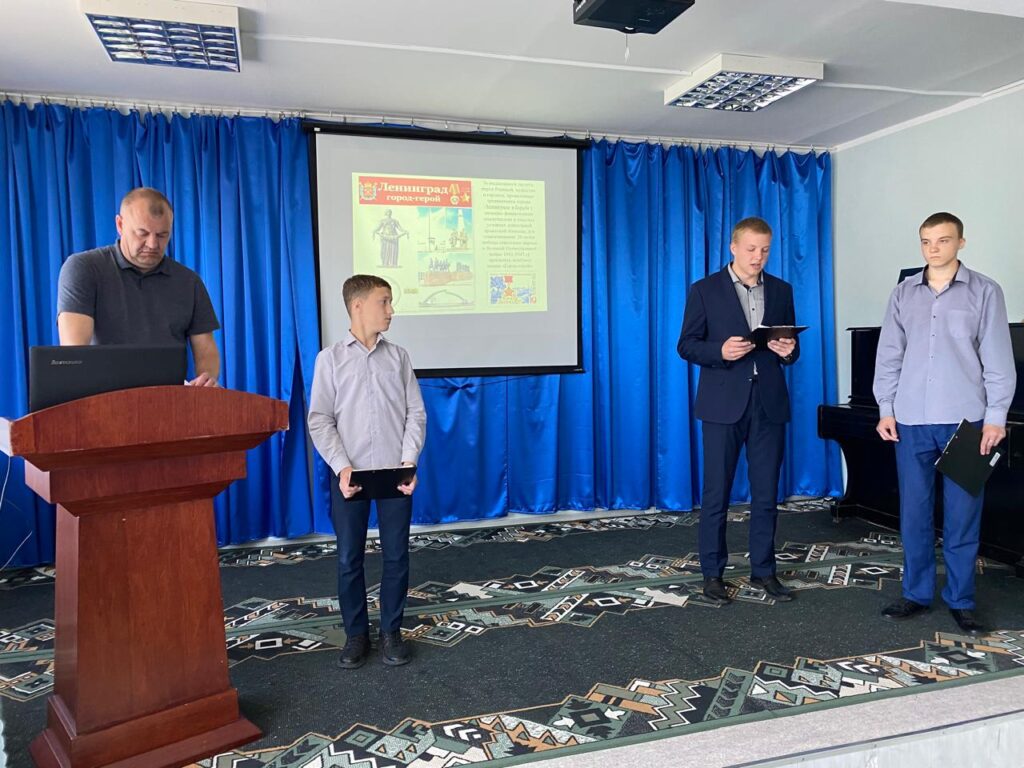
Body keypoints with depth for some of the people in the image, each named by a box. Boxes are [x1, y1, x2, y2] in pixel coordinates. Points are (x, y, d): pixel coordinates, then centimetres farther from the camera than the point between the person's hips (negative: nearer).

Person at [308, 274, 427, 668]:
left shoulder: (398, 356, 5)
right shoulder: (330, 358, 0)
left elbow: (416, 413, 3)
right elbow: (320, 420, -3)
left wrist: (409, 461, -9)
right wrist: (341, 467, -14)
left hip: (395, 475, 2)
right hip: (351, 476, -1)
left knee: (396, 557, 8)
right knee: (349, 560, 7)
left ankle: (391, 632, 24)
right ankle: (356, 634, 24)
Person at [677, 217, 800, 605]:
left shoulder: (781, 290, 11)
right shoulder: (705, 290, 0)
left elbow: (791, 347, 15)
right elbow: (686, 345, -2)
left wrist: (788, 351, -8)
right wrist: (720, 351, -19)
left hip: (769, 404, 3)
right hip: (723, 404, -3)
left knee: (766, 494, 9)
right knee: (716, 494, 3)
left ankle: (763, 569, 22)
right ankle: (712, 573, 15)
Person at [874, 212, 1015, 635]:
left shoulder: (984, 291, 2)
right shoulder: (904, 293, 8)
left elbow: (998, 359, 0)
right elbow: (888, 355, 8)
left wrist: (995, 416, -6)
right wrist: (885, 409, 2)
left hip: (964, 420, -2)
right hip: (911, 420, 2)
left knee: (962, 515, 4)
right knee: (913, 512, 7)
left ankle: (961, 600, 17)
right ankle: (916, 593, 19)